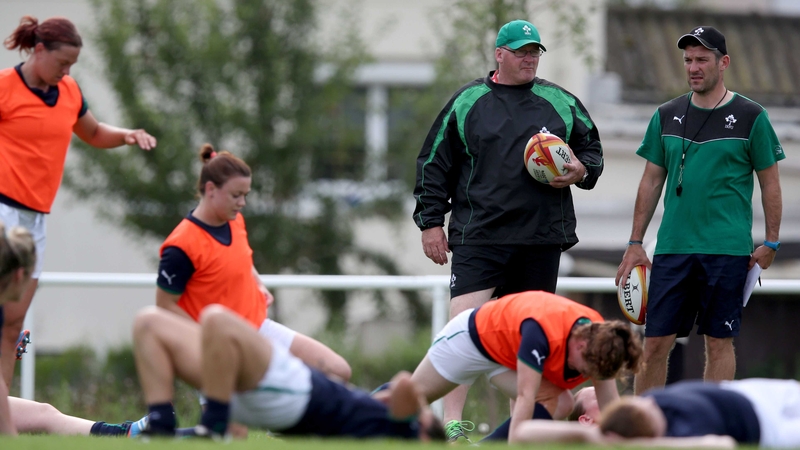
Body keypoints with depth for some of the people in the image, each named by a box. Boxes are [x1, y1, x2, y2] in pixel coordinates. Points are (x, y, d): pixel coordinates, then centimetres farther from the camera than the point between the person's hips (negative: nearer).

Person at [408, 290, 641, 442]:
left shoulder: (600, 338, -26)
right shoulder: (541, 331, -46)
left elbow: (611, 405, -20)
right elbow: (525, 398, -48)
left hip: (506, 354, 6)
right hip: (472, 335, -6)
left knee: (559, 404, -16)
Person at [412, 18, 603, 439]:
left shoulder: (561, 103, 10)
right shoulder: (466, 102, 5)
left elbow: (592, 150, 19)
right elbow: (434, 164, 8)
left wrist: (581, 171, -4)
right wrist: (431, 222, 2)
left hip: (542, 240, 2)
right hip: (478, 236, -2)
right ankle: (451, 424, -16)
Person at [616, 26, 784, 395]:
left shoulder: (750, 117, 0)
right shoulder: (667, 116, 10)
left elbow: (770, 183, 4)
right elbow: (651, 182, 14)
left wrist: (770, 243, -2)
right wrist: (634, 244, 11)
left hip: (728, 250, -3)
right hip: (673, 249, 3)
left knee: (719, 342, 2)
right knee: (655, 341, 1)